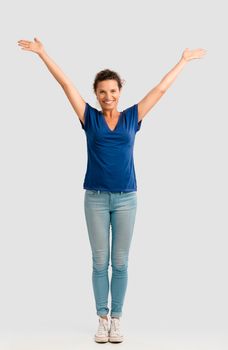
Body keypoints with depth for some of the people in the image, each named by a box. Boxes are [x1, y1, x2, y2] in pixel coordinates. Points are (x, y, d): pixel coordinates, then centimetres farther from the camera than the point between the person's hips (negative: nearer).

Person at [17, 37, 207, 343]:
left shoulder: (132, 117, 5)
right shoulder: (90, 117, 4)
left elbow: (161, 88, 9)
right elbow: (66, 84, 1)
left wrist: (184, 60, 13)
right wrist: (42, 53, 2)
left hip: (125, 198, 0)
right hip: (96, 198, 0)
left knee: (120, 263, 7)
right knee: (100, 262, 6)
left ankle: (116, 320, 19)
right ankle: (102, 319, 19)